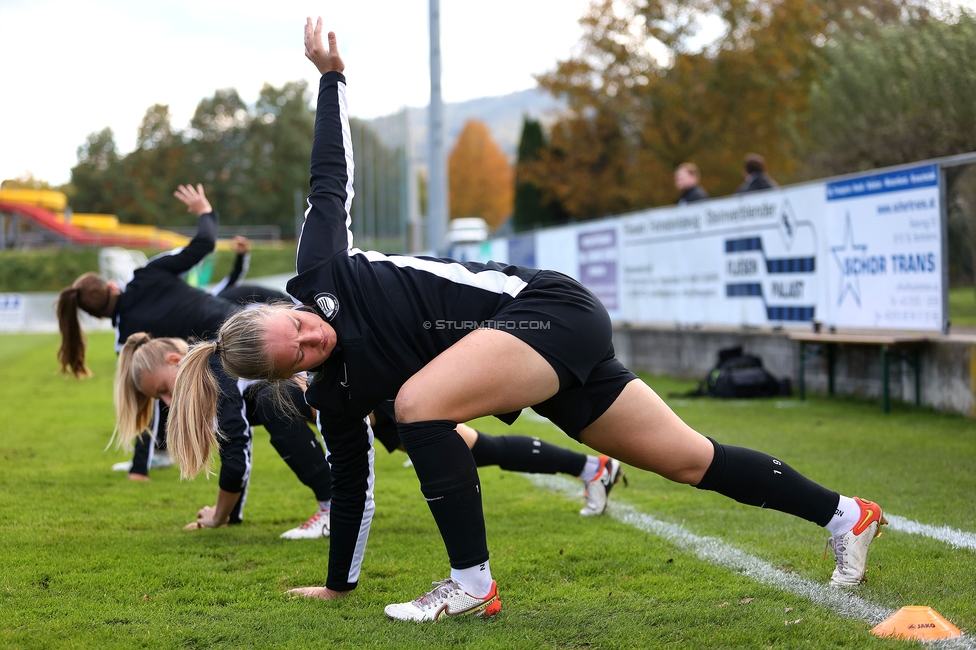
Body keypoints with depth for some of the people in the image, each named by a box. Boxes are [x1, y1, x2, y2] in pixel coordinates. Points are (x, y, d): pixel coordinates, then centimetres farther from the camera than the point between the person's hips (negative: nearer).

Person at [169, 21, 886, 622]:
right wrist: (338, 585, 17)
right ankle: (845, 514, 19)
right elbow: (352, 485, 13)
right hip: (548, 350, 7)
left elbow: (332, 176, -1)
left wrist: (331, 77, -5)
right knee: (687, 459, 8)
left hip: (551, 306, -7)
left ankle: (473, 585, -15)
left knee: (420, 402, -25)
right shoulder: (336, 396, 3)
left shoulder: (318, 273, -11)